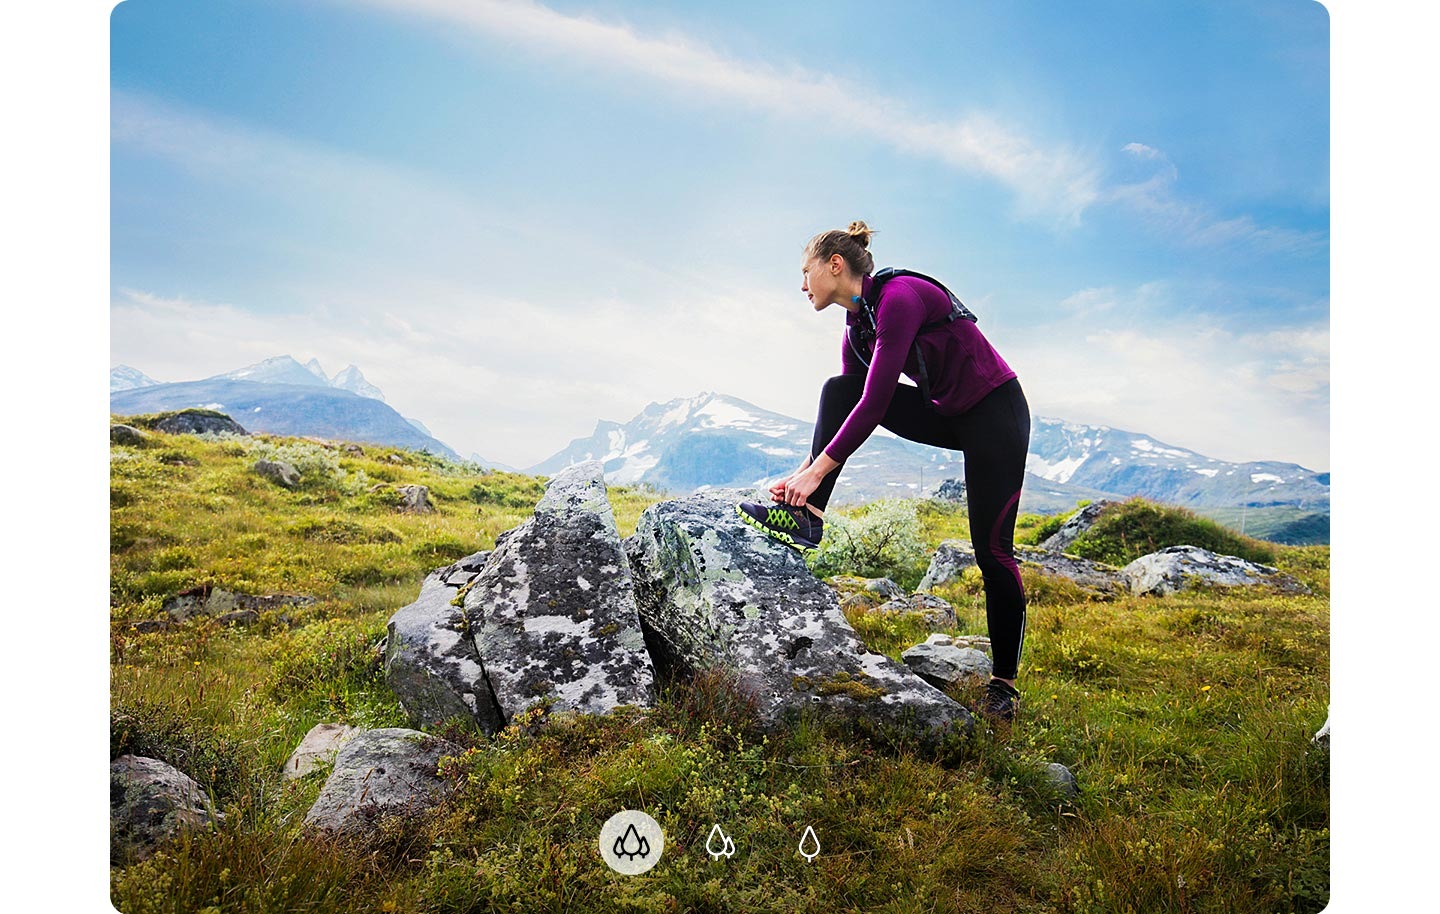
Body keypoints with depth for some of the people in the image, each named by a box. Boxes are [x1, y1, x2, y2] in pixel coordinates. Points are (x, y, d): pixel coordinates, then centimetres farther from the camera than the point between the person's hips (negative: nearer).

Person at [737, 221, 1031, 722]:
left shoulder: (899, 296, -23)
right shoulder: (857, 327, 3)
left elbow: (877, 401, -29)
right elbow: (849, 409, 5)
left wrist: (820, 467, -27)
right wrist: (805, 471, -3)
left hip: (996, 414, -8)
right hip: (946, 416, 8)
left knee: (992, 550, -6)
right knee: (836, 391, -9)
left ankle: (1004, 686, 8)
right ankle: (807, 517, -13)